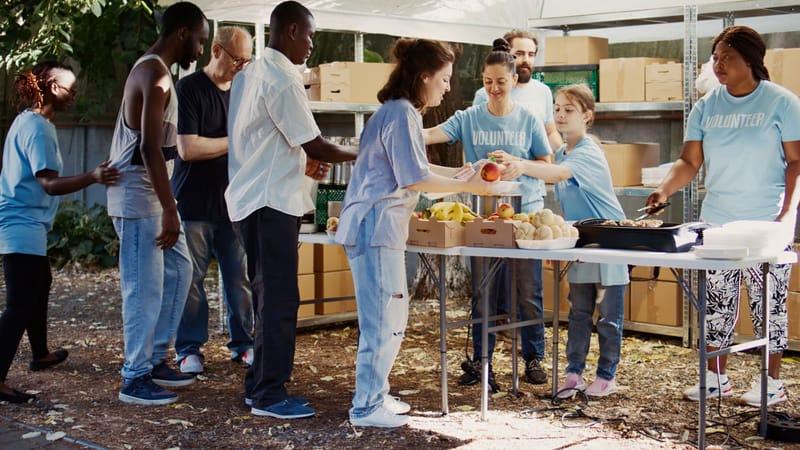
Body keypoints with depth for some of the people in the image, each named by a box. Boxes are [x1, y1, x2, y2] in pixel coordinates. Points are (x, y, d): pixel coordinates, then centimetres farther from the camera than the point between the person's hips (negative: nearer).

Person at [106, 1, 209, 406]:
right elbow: (150, 148, -24)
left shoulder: (149, 69, 15)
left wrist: (168, 207, 23)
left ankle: (156, 359, 24)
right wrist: (170, 211, -24)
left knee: (178, 271, 16)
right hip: (139, 197, -10)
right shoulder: (156, 75, -17)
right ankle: (135, 379, 4)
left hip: (149, 195, 10)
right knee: (145, 288, -5)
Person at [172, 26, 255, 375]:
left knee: (239, 278, 4)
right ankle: (189, 348, 13)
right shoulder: (189, 89, -6)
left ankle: (242, 343, 16)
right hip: (194, 202, -4)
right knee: (190, 279, 2)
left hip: (234, 202, 4)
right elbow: (188, 148, -14)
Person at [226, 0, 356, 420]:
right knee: (280, 301, -4)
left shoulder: (248, 74, 14)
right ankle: (269, 395, 2)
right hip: (272, 203, -10)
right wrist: (359, 152, 1)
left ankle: (258, 385, 22)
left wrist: (301, 165, 19)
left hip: (249, 198, 10)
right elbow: (315, 146, -15)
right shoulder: (282, 80, -16)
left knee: (268, 298, 15)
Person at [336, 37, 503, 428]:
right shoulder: (401, 114, -14)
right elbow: (415, 178, -17)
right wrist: (467, 187, -9)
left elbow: (412, 168, 23)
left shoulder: (401, 112, 18)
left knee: (391, 317, 16)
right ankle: (367, 408, 1)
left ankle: (374, 395, 25)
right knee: (383, 320, -6)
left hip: (379, 226, 11)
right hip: (376, 225, -11)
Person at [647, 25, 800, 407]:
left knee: (769, 304, 3)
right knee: (717, 305, 9)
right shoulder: (707, 107, 6)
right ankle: (715, 378, 20)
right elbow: (690, 161, 3)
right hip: (716, 222, 4)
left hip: (766, 225, -4)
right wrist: (664, 190, -14)